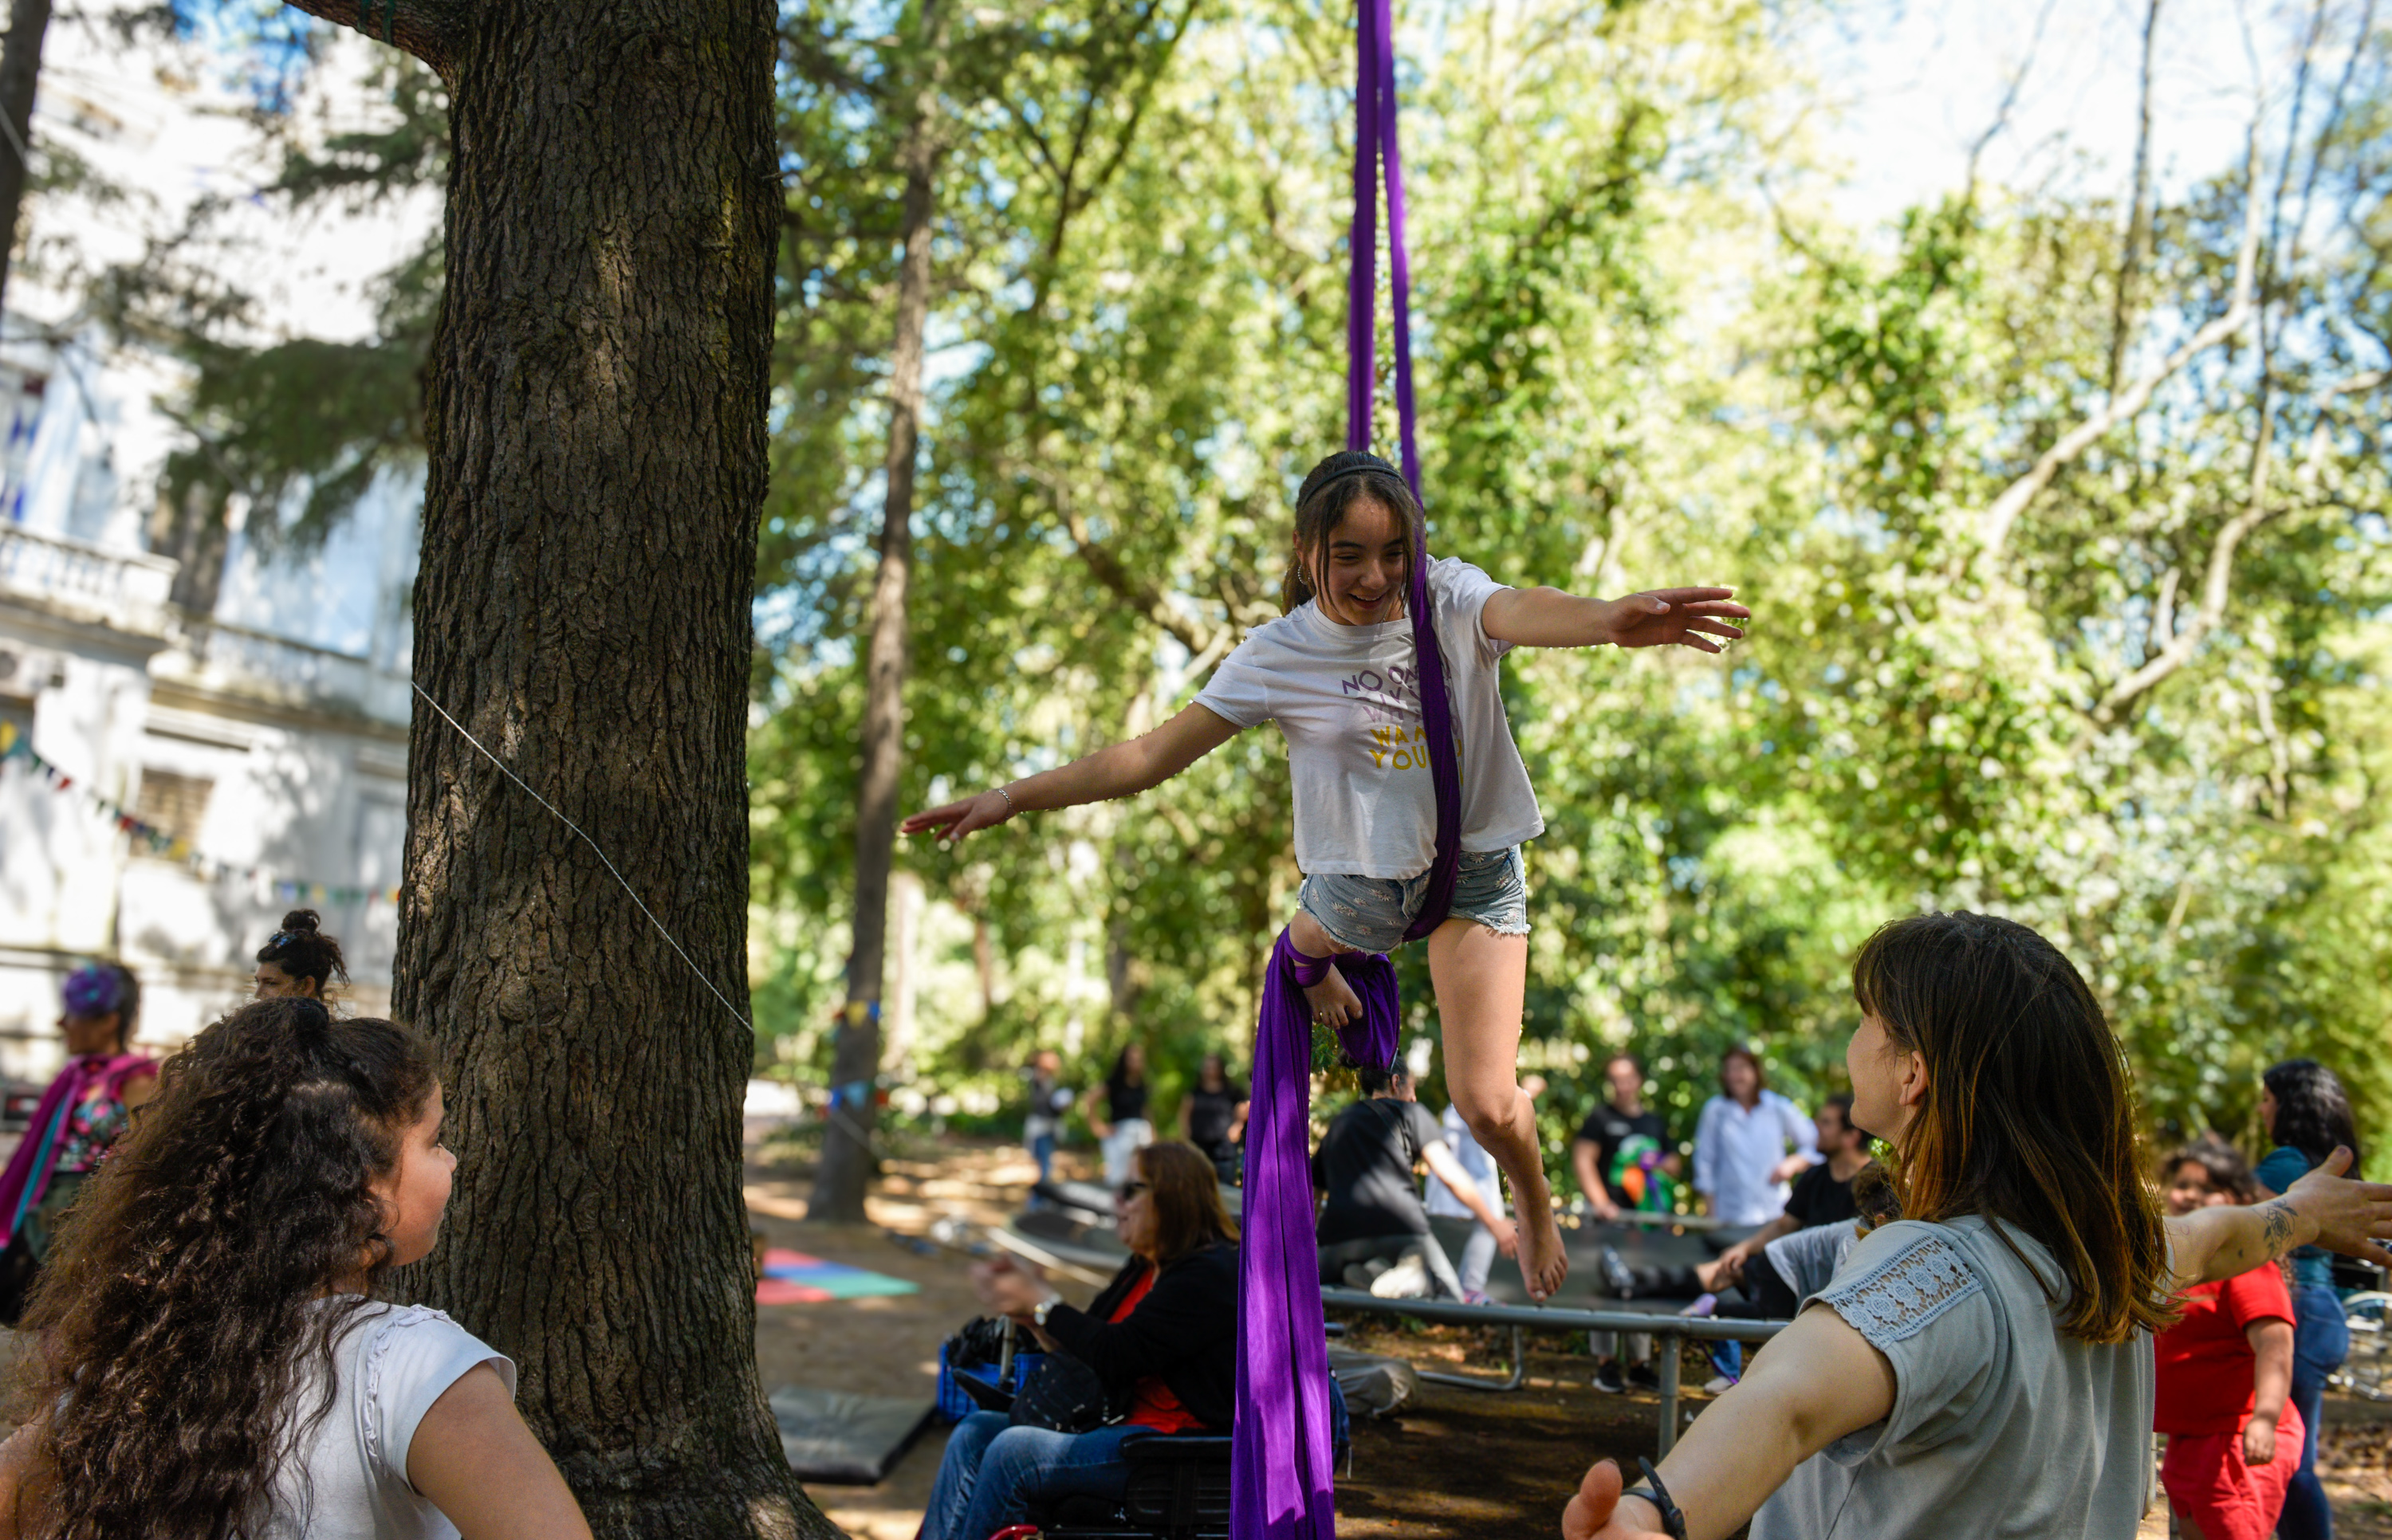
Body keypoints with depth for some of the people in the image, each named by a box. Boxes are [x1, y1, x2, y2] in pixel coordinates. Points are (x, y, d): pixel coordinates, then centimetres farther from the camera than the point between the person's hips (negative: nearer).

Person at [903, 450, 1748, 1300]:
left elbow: (1523, 609, -42)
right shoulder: (1281, 653, -15)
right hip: (1360, 872, 2)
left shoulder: (1448, 596, -18)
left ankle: (1535, 1204, 30)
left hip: (1475, 869, -1)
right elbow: (1150, 756, -14)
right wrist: (1011, 798, -22)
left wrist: (1614, 617, -66)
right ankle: (1321, 967, 69)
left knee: (1487, 1104, -4)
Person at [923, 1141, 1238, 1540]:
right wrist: (1029, 1315, -2)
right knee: (974, 1433, 0)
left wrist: (1041, 1301, -10)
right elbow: (1078, 1355, 15)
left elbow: (1116, 1357, -20)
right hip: (1119, 1423, 10)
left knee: (1013, 1451, -23)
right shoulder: (1143, 1268, 16)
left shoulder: (1210, 1273, -14)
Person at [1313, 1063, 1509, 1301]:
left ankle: (1366, 1273, -6)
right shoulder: (1409, 1112, 14)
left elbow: (1311, 1188, 32)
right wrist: (1495, 1223, 8)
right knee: (1453, 1295, 16)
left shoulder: (1337, 1124, 27)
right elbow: (1450, 1174, 3)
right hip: (1403, 1229, -2)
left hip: (1339, 1238, 2)